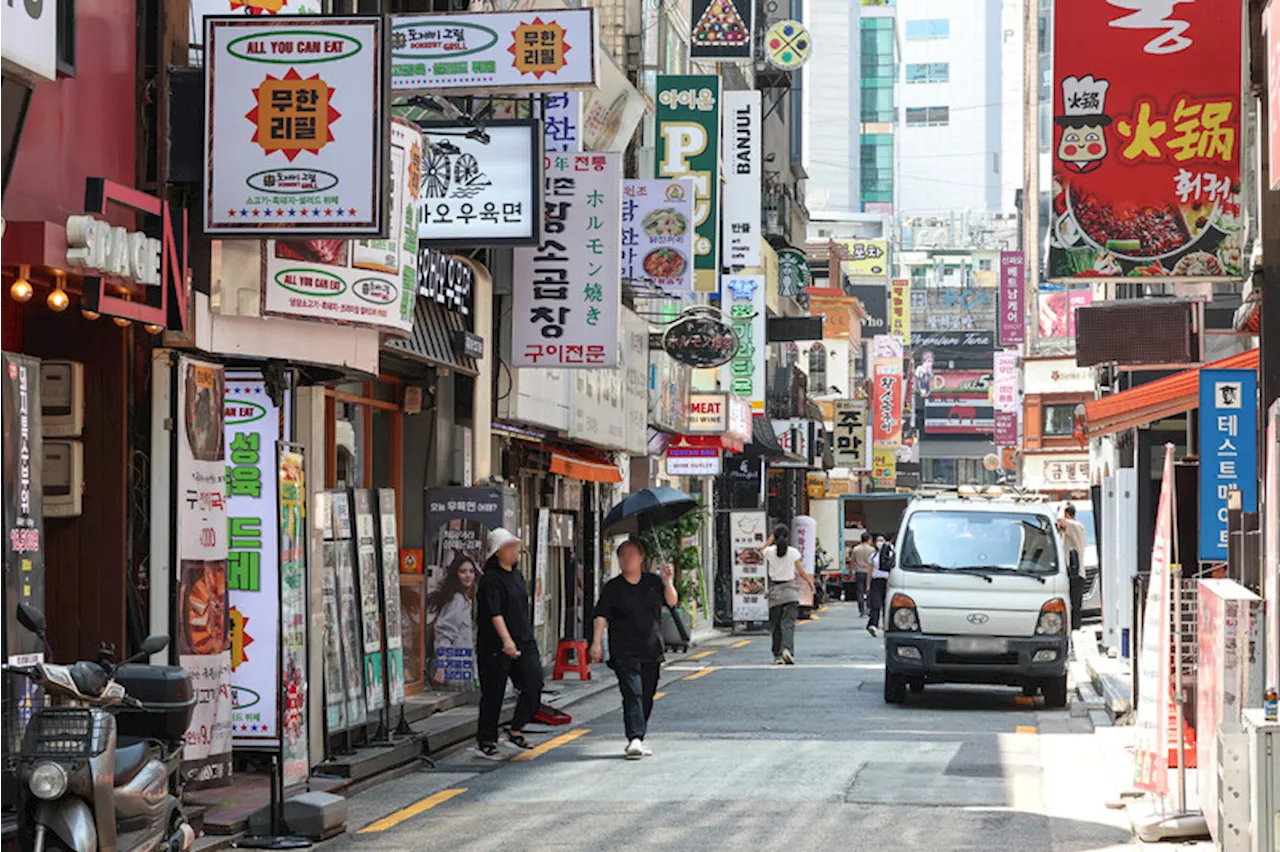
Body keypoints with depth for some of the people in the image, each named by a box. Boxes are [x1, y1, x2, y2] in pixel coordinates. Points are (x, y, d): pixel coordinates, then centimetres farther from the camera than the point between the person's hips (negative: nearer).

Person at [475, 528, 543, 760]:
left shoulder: (517, 575, 15)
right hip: (495, 647, -7)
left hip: (524, 642, 7)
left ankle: (515, 730, 11)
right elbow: (494, 612, -24)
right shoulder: (491, 579, -12)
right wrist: (506, 639, -35)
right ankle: (486, 741, 12)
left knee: (534, 684, -5)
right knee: (493, 695, 0)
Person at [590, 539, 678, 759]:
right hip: (625, 652, -4)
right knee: (632, 694, -16)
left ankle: (638, 739, 20)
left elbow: (672, 602, 3)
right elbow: (601, 616, -3)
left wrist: (668, 582, -13)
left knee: (647, 698, 8)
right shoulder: (612, 588, 2)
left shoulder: (653, 582, 10)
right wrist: (596, 642, -14)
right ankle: (634, 739, -22)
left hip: (651, 651, 4)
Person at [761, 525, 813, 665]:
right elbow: (801, 573, -1)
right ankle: (787, 649, -26)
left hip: (775, 591, 1)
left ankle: (778, 655, 12)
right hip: (790, 590, -1)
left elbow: (762, 552, 22)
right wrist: (809, 581, 18)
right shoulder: (793, 552, -6)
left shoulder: (770, 551, -4)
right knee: (788, 623, -5)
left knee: (775, 625, 10)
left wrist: (771, 538, 22)